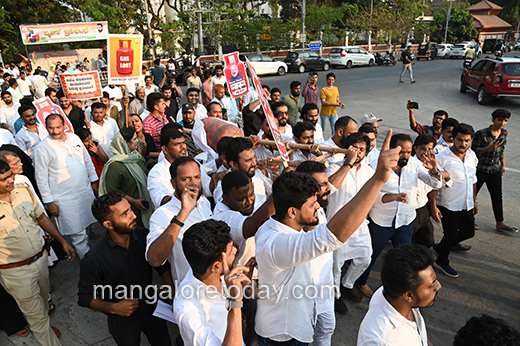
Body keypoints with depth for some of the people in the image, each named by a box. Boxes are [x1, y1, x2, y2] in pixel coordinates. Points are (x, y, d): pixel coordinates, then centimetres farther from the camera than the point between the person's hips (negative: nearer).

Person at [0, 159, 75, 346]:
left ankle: (44, 327, 57)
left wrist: (63, 241, 8)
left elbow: (42, 218, 7)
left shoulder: (23, 190, -6)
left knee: (43, 301, 29)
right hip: (16, 272, -5)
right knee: (36, 314, 10)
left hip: (41, 258, 6)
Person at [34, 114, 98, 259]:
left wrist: (93, 180, 15)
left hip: (86, 191, 6)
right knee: (77, 233, 0)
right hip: (65, 199, -5)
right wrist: (49, 202, -10)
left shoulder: (74, 138, 4)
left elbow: (87, 160, 15)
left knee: (91, 224, 19)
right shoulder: (42, 148, -12)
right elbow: (41, 178, -10)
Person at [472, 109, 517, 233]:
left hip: (495, 170, 6)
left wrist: (503, 164, 19)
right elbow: (474, 151, -14)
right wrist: (488, 148, -28)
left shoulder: (504, 133, 2)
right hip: (480, 169, -6)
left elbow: (502, 150, 16)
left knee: (497, 196, 10)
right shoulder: (481, 134, -17)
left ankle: (500, 223, 20)